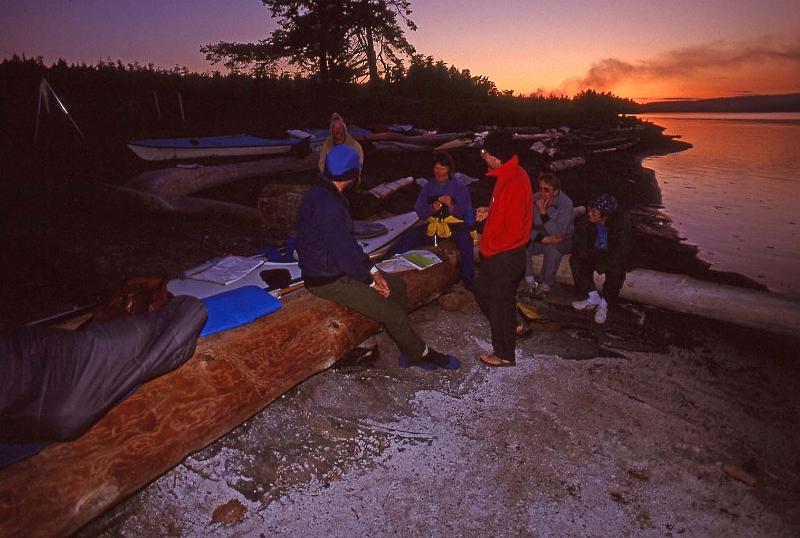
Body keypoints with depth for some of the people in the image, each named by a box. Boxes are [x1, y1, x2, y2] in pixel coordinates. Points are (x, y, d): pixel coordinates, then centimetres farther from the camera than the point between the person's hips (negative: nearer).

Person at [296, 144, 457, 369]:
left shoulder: (326, 193, 6)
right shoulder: (327, 205, -27)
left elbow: (348, 240, 11)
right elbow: (343, 250, -24)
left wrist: (372, 270, 5)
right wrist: (371, 281, -10)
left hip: (338, 268, 10)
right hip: (327, 281, -10)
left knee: (397, 285, 12)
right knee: (393, 312, -12)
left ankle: (407, 349, 17)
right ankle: (420, 354, 12)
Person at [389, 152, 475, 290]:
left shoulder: (459, 186, 11)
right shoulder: (428, 187, 18)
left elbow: (465, 212, 2)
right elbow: (419, 211, 8)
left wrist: (451, 206, -18)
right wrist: (432, 208, -13)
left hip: (453, 225, -3)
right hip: (432, 225, 3)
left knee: (465, 238, -35)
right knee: (407, 236, -23)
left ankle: (469, 285, -30)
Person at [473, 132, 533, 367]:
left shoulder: (515, 183, -27)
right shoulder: (507, 174, 5)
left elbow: (514, 231, -27)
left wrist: (488, 247, -15)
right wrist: (489, 211, 5)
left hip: (505, 256, -10)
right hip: (496, 253, 10)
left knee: (500, 302, 5)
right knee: (482, 291, 24)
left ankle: (505, 355, 24)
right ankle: (510, 327, 43)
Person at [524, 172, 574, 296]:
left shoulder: (565, 203, -21)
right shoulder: (534, 199, -12)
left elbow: (558, 233, -29)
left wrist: (543, 213, -35)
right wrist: (543, 238, -25)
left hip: (561, 241, -3)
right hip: (540, 238, 4)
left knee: (552, 249, -35)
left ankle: (546, 284, -13)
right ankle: (530, 281, -6)